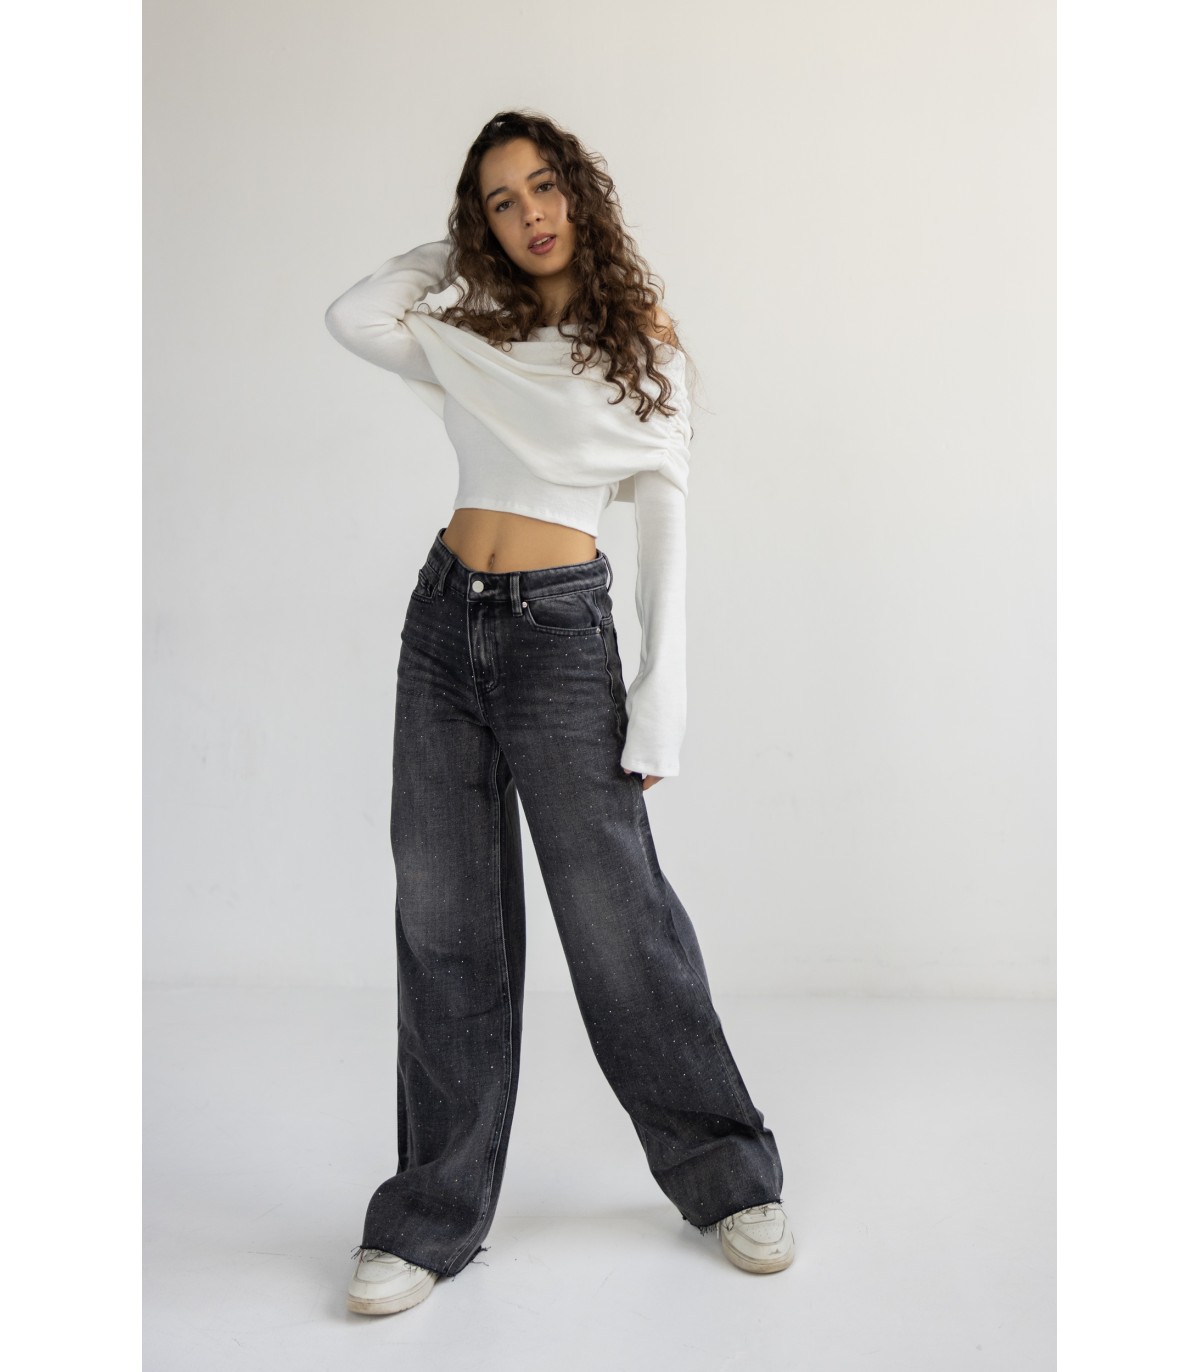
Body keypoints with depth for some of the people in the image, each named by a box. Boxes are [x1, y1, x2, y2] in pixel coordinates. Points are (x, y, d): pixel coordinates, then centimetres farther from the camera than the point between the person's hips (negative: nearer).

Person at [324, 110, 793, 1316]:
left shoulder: (643, 348, 3)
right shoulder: (471, 343, 13)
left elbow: (664, 525, 1)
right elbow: (351, 316, 4)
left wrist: (660, 697, -6)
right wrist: (452, 250, 13)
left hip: (561, 633, -4)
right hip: (444, 623, 4)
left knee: (615, 914, -1)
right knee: (444, 921, 5)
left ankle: (726, 1176, 20)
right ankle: (436, 1216, 17)